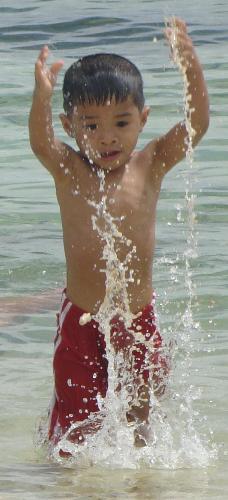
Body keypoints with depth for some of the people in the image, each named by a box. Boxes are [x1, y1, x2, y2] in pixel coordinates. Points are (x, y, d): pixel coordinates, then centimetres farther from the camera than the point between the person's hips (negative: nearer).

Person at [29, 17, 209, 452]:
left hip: (139, 314, 2)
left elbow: (197, 123, -16)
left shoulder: (150, 167, -4)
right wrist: (41, 96, -50)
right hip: (81, 317, -2)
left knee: (142, 408, 10)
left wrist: (192, 69, -34)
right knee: (76, 424, 2)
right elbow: (40, 140, -28)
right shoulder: (68, 171, -8)